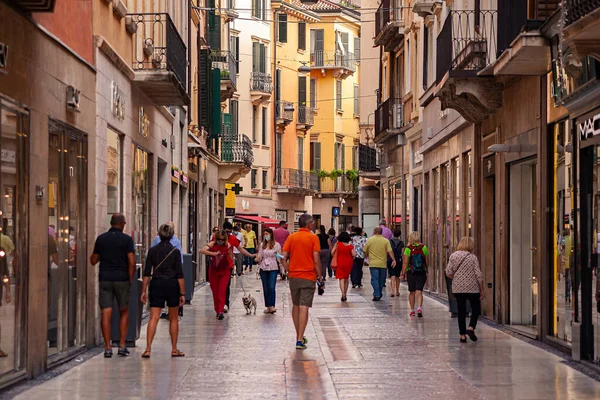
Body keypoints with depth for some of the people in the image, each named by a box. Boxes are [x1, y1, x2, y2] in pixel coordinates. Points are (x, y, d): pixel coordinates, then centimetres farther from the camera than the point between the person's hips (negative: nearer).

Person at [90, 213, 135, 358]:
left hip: (105, 279, 2)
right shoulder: (126, 239, -4)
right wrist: (130, 280, 0)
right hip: (122, 279, -2)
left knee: (106, 314, 0)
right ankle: (122, 346, 6)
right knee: (124, 312, 12)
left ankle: (107, 347, -4)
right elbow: (132, 262, -11)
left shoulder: (101, 238, 4)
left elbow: (93, 260, 10)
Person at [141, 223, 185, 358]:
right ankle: (174, 349, 17)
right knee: (173, 319, 12)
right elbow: (179, 275, -8)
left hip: (156, 285, 2)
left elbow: (147, 273, 0)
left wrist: (144, 291, 5)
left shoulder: (153, 250, 1)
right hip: (172, 286, -1)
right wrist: (182, 293, -4)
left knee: (153, 318, -2)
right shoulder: (175, 251, -6)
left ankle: (148, 349, -13)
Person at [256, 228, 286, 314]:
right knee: (265, 288, 5)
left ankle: (272, 306, -18)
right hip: (263, 268, 3)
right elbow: (260, 257, 10)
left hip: (273, 269, -3)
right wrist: (257, 259, -11)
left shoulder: (276, 245, 0)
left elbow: (280, 257, 4)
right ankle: (268, 307, 11)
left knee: (271, 287, -14)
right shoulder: (262, 245, 8)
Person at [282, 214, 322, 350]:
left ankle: (299, 336, 25)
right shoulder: (313, 238, -7)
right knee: (304, 308, -5)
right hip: (308, 277, -4)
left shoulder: (291, 237, 3)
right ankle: (300, 340, -10)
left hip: (293, 276, 4)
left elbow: (283, 257, -1)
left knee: (295, 306, 17)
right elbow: (316, 260, -11)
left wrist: (288, 271, 13)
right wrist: (320, 277, -3)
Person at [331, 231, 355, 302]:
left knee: (341, 279, -5)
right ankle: (345, 295, 22)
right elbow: (354, 255, -9)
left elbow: (332, 252, -8)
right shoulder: (350, 245, -3)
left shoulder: (337, 244, -5)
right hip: (348, 263, 2)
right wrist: (351, 260, 11)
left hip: (340, 263, -2)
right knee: (346, 279, 16)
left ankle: (343, 293, -25)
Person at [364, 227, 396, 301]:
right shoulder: (386, 241, 1)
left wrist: (366, 257, 28)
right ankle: (379, 294, 25)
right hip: (383, 264, 2)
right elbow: (390, 251, -8)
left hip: (373, 264, -2)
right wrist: (394, 260, -7)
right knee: (381, 280, 14)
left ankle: (376, 295, -12)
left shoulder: (369, 240, -1)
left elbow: (365, 252, 8)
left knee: (374, 279, -2)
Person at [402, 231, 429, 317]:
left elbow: (405, 262, -8)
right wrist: (426, 271, 16)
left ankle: (412, 310, 19)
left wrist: (403, 273, -2)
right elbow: (427, 261, 3)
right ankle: (419, 307, -22)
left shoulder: (408, 248, -7)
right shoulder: (423, 247, -1)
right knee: (419, 291, -2)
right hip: (422, 272, 1)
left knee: (412, 292, 12)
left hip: (411, 272, -1)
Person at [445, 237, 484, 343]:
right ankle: (471, 328, -7)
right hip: (473, 288, -3)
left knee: (461, 311, 8)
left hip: (458, 288, 3)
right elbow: (478, 275, -8)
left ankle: (463, 335, 7)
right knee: (476, 309, 13)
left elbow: (448, 272, -1)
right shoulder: (473, 257, -8)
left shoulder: (453, 256, -1)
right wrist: (482, 290, -2)